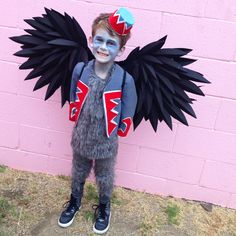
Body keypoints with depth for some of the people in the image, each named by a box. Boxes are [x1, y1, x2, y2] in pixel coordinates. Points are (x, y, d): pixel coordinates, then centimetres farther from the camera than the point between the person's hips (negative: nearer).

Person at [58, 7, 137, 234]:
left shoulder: (125, 80, -25)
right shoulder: (80, 70, -17)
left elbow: (126, 118, -14)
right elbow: (73, 102, -1)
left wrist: (110, 131, -3)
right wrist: (82, 124, 5)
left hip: (106, 143, -2)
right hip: (80, 139, 3)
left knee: (104, 178, 24)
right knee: (78, 173, 27)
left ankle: (104, 208, 53)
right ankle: (74, 202, 56)